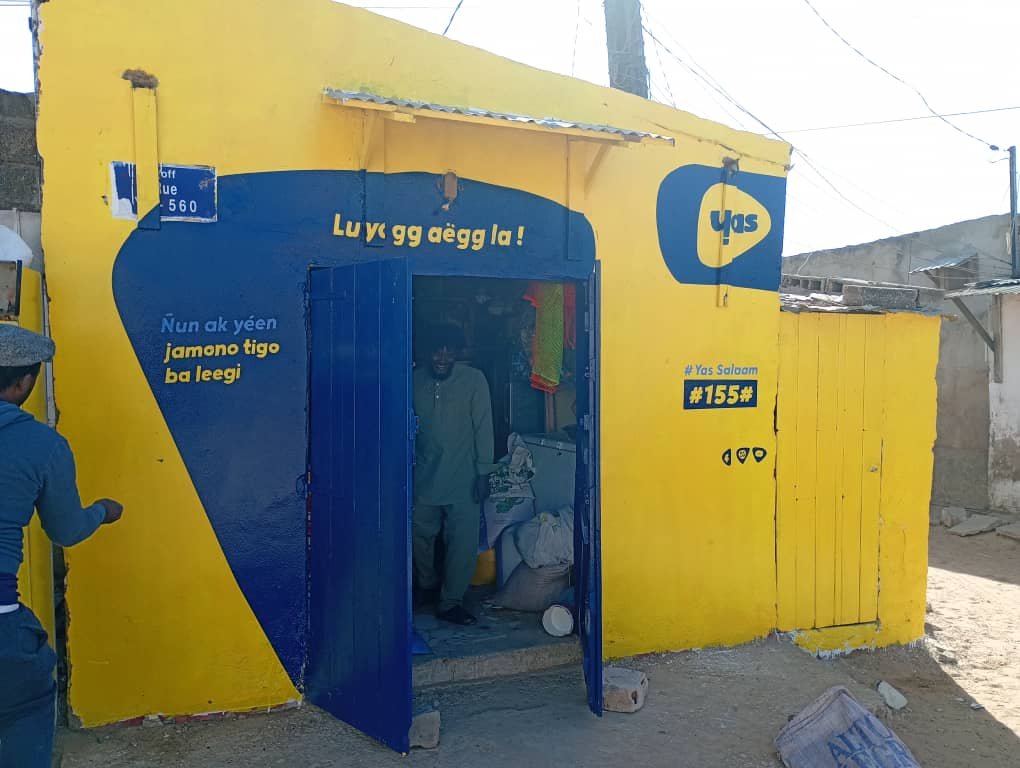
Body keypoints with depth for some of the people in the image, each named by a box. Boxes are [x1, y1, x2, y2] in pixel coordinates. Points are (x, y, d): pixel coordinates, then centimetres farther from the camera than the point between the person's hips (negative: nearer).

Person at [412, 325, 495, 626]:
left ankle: (450, 602, 13)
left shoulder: (474, 380, -8)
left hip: (463, 477, -3)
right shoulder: (416, 380, 0)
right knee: (419, 535, 13)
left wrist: (483, 471, -9)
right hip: (424, 476, 3)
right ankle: (428, 584, 39)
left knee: (463, 542, -2)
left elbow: (483, 427, -7)